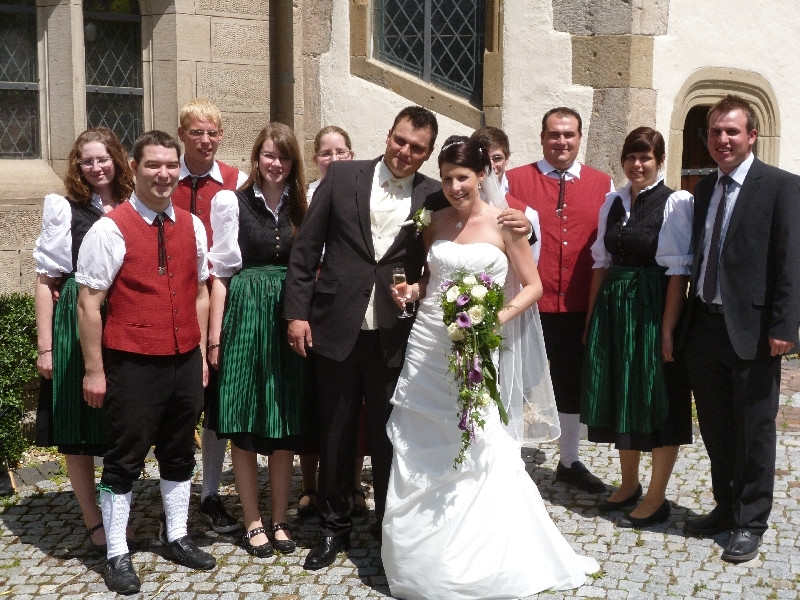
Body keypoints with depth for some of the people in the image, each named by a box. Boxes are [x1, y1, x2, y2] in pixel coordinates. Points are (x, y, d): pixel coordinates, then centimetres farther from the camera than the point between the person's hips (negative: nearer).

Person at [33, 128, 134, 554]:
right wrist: (45, 346, -6)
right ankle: (94, 523, 17)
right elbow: (46, 280, -2)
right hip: (77, 324, -2)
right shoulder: (63, 210, 0)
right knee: (77, 427, 4)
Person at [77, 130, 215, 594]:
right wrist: (95, 370, -10)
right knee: (125, 460, 7)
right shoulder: (110, 229, -10)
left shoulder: (192, 226, 7)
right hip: (132, 365, -5)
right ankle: (117, 554, 21)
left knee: (179, 453, 17)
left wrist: (201, 355, 11)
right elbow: (89, 303, -10)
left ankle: (177, 537, 34)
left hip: (184, 361, 5)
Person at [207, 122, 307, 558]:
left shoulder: (300, 207, 9)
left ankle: (280, 519, 20)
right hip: (245, 314, -3)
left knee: (286, 424, 8)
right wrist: (215, 334, -7)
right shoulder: (233, 203, -1)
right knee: (244, 425, 3)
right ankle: (253, 522, 16)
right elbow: (221, 272, -3)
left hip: (290, 320, 3)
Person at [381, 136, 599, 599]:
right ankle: (424, 560, 26)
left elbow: (533, 286, 0)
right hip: (426, 348, 4)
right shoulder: (436, 222, 8)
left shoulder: (504, 222, -4)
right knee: (420, 455, 9)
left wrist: (500, 317, -15)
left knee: (476, 452, -3)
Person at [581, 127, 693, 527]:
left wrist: (668, 328, -18)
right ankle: (629, 484, 31)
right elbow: (601, 262, 12)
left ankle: (657, 498, 15)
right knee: (618, 396, 14)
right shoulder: (613, 202, 10)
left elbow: (678, 270, -13)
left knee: (657, 400, 2)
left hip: (652, 309, -6)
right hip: (612, 308, 6)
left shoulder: (675, 203, -8)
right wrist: (592, 316, 9)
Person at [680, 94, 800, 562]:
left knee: (755, 432, 6)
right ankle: (725, 507, 32)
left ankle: (751, 523, 20)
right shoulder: (704, 188, 12)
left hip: (752, 331, -6)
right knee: (716, 428, 15)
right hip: (705, 326, 6)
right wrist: (687, 317, 10)